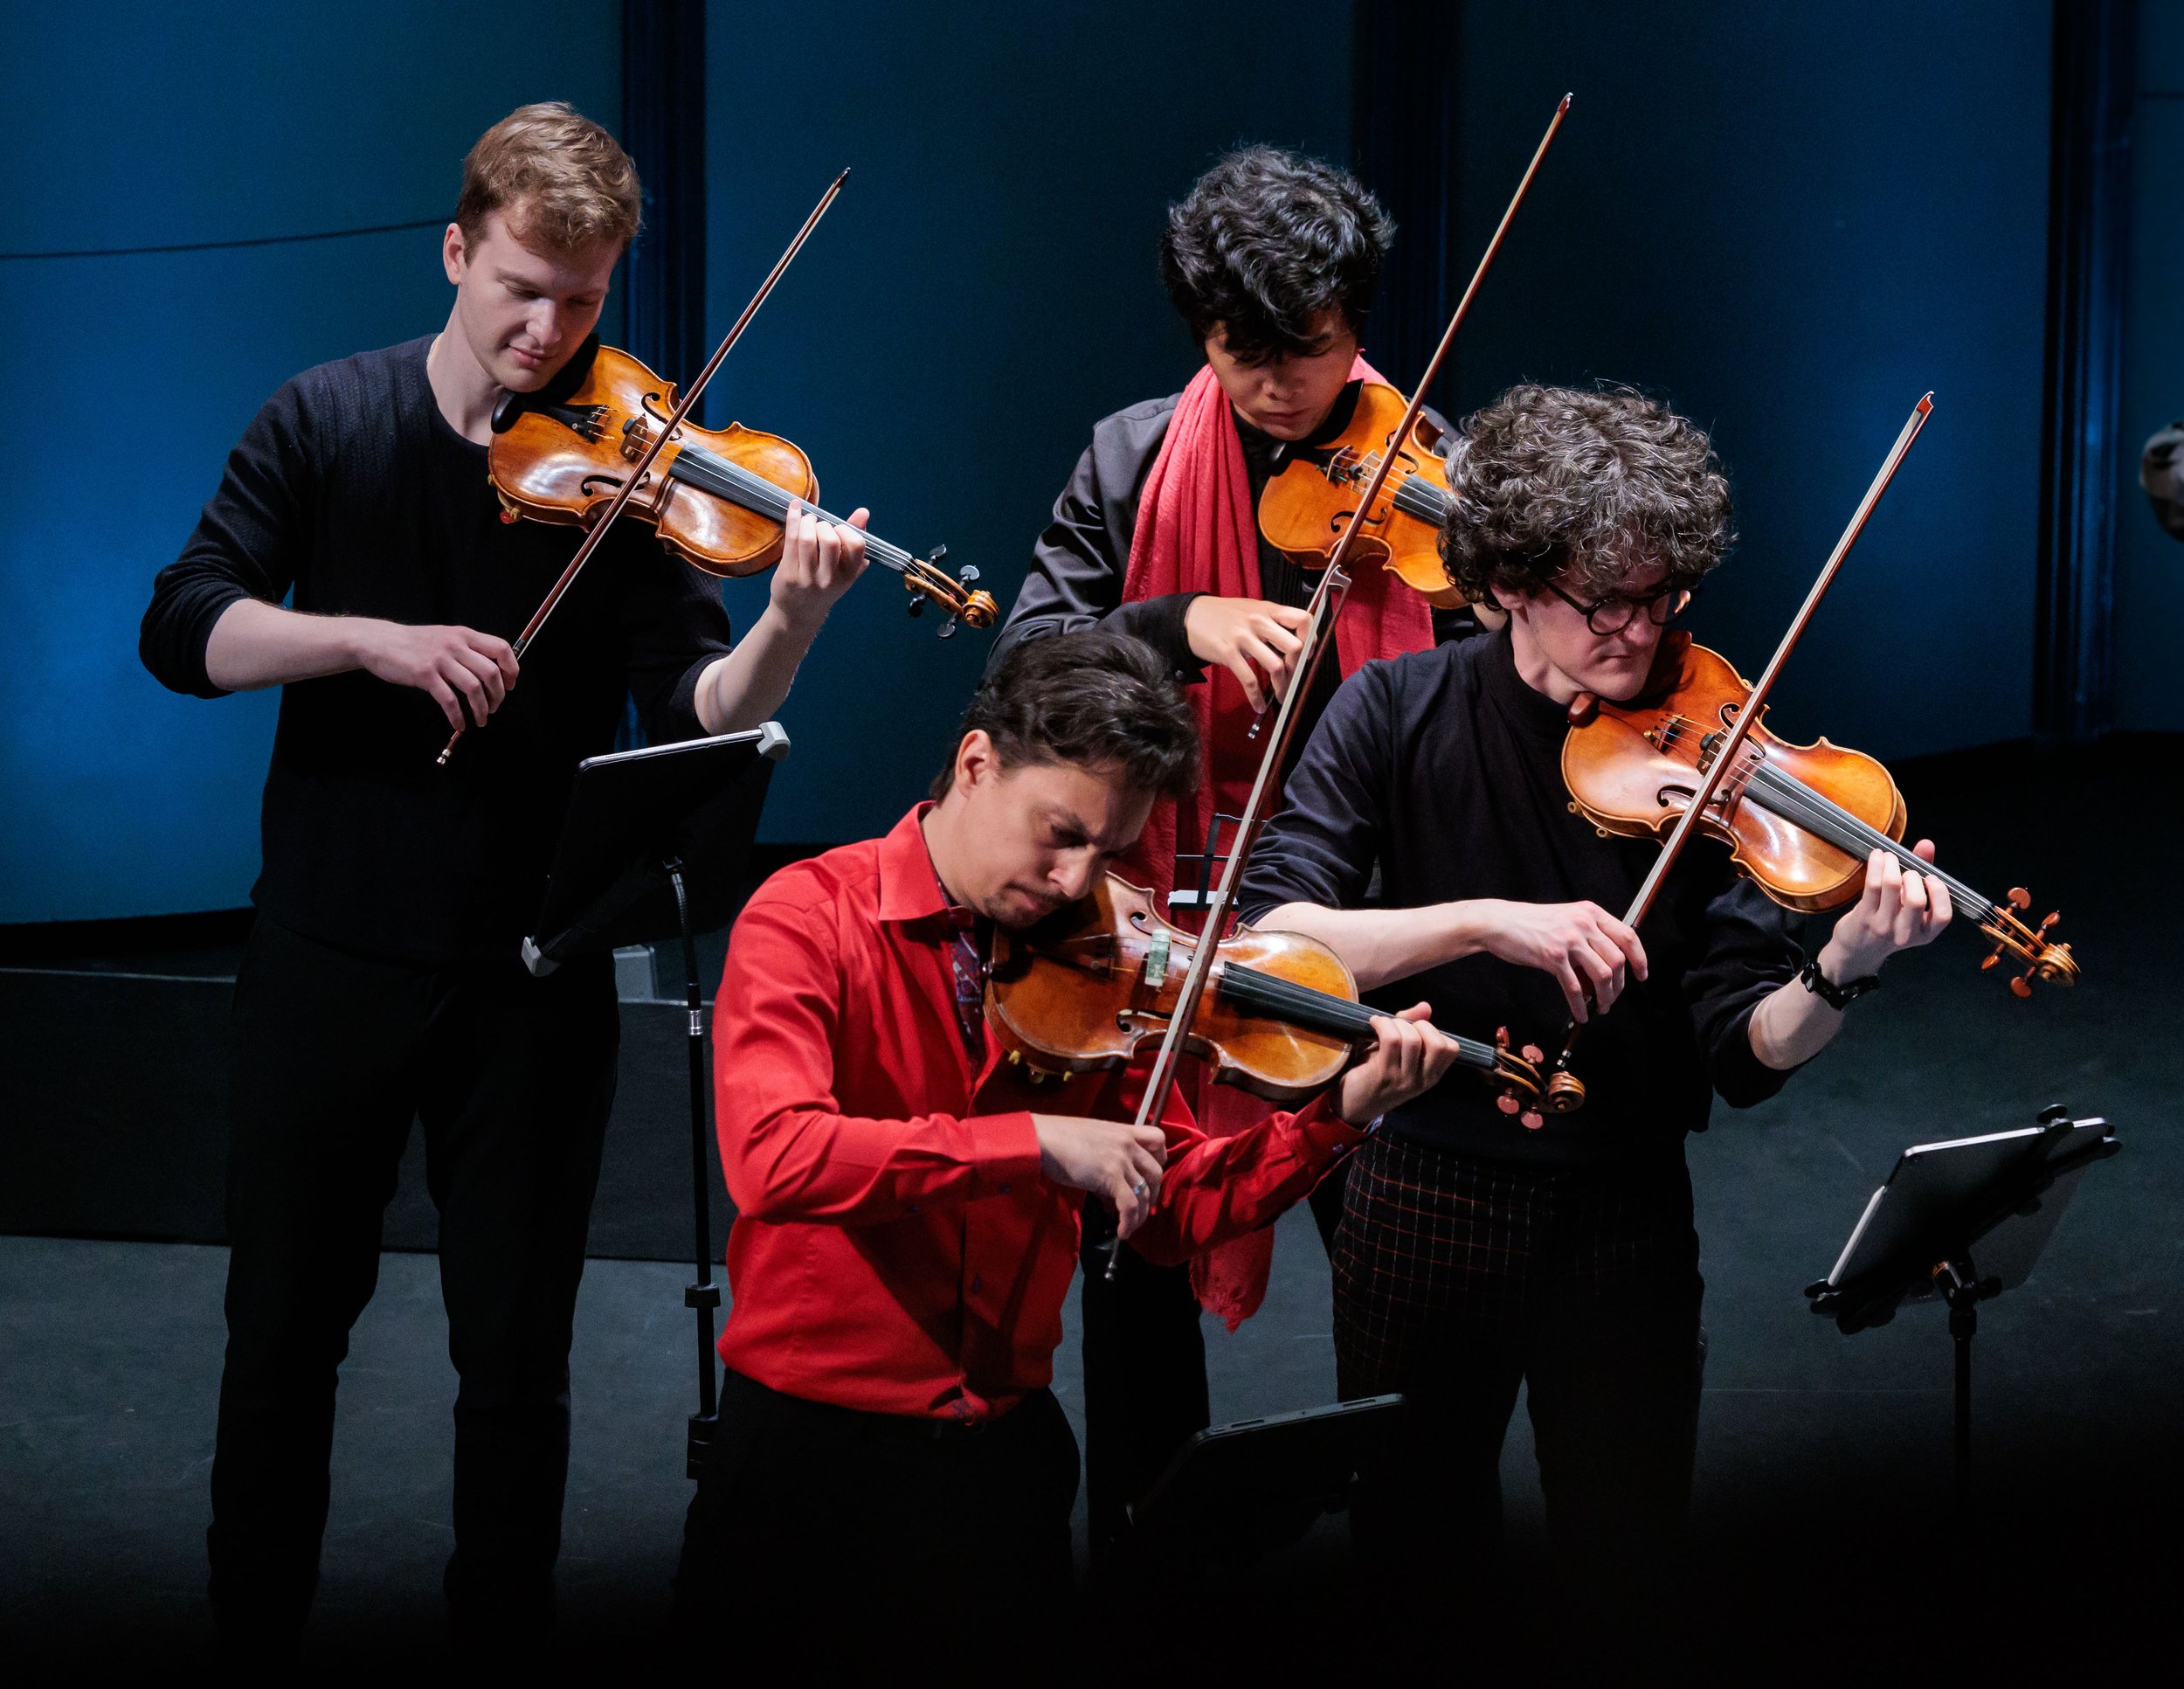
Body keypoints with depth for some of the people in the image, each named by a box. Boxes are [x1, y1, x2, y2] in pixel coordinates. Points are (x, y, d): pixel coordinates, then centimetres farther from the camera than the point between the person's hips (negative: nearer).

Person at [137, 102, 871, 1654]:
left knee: (519, 1358, 6)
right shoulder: (326, 422, 0)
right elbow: (184, 630, -8)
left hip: (535, 969, -1)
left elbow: (699, 712, -12)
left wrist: (792, 625, -32)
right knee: (283, 1332, 11)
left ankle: (502, 1629, 23)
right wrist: (371, 638, -22)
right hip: (331, 949, 1)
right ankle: (255, 1629, 28)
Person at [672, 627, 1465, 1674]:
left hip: (1003, 1446, 4)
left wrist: (1338, 1114, -9)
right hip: (810, 1441, -4)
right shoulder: (809, 919, -11)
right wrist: (1035, 1144, -31)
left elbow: (1172, 1214, 5)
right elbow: (772, 1157, -28)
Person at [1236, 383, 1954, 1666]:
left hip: (1628, 1223, 0)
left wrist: (1841, 976, -32)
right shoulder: (1399, 717, -8)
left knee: (1632, 1588, 9)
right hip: (1426, 1209, 0)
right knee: (1422, 1571, 13)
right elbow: (1271, 933, -20)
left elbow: (1745, 1052, -11)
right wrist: (1489, 920, -31)